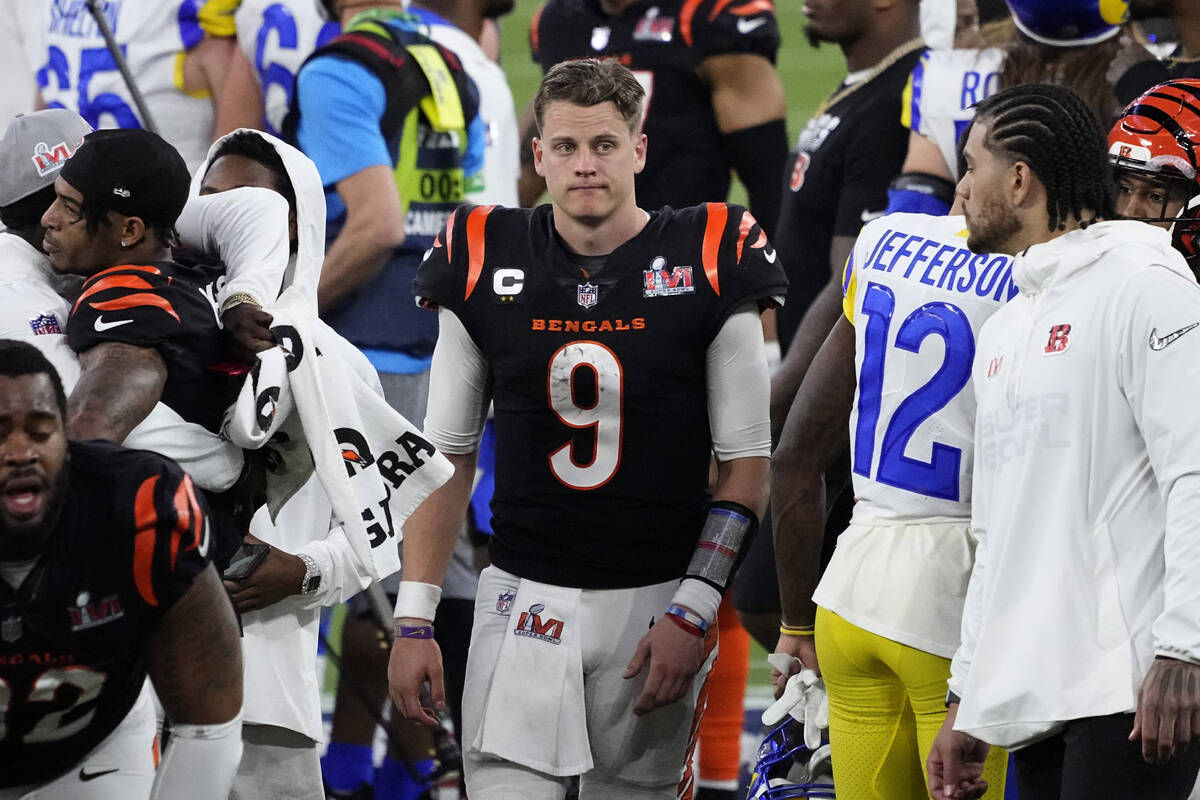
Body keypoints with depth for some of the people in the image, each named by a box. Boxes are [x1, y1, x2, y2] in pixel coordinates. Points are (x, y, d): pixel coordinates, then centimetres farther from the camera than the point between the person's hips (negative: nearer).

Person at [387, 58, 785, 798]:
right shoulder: (486, 265, 3)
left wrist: (693, 613, -9)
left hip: (653, 602, -1)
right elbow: (447, 459, 9)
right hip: (525, 599, 1)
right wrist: (414, 619, 3)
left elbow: (747, 465, -1)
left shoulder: (707, 268, -3)